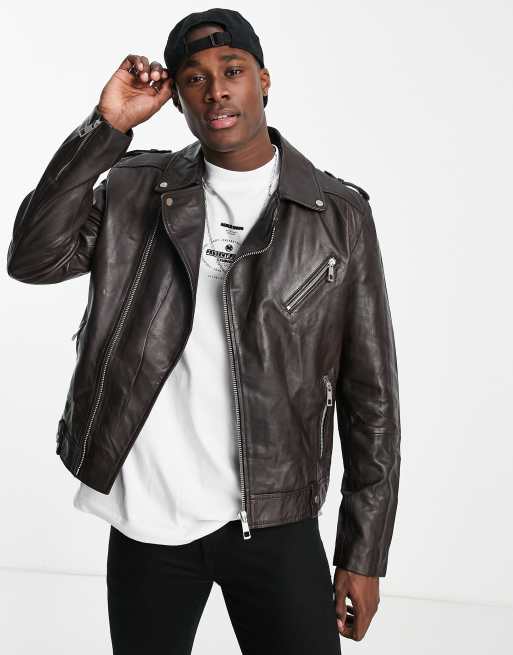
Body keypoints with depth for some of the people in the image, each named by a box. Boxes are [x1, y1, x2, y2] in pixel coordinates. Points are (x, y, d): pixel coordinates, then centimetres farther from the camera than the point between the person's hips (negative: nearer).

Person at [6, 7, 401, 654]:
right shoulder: (134, 190, 4)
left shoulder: (339, 213, -2)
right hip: (143, 522, 2)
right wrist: (107, 127, -13)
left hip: (275, 523, -1)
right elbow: (33, 257, -10)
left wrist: (363, 553, -2)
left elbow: (370, 392, -1)